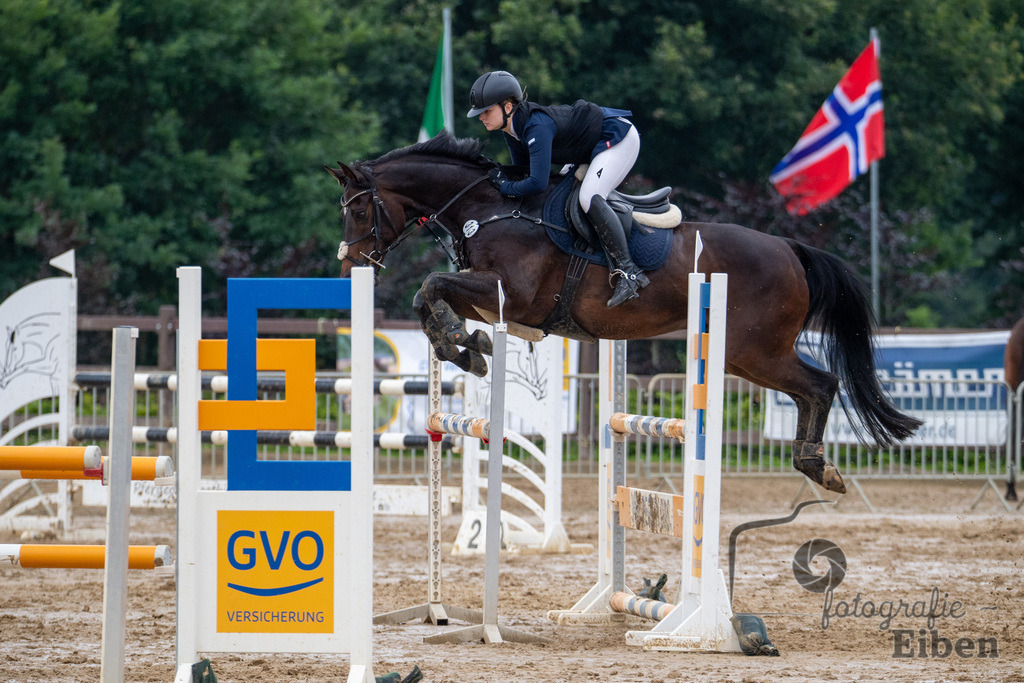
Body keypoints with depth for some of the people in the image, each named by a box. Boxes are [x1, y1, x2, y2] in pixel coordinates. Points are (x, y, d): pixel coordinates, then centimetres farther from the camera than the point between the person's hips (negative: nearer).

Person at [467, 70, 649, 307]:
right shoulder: (513, 130, -2)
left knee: (589, 198, -28)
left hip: (619, 137, -11)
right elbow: (522, 171, 12)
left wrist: (505, 187, -23)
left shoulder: (537, 126, -33)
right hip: (594, 146, 11)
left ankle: (628, 273, -30)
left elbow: (538, 183, -37)